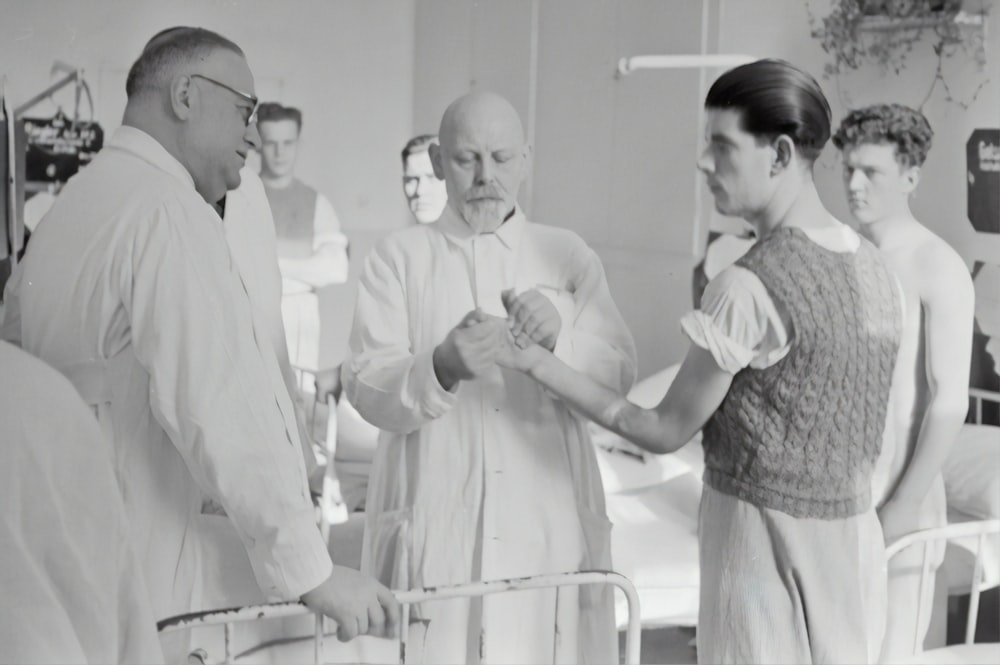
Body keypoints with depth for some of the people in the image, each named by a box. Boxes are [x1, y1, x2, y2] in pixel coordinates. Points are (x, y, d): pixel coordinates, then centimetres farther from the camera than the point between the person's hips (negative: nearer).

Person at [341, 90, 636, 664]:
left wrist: (560, 338, -19)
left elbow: (619, 375, 0)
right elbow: (368, 390, -7)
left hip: (547, 520, 2)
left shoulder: (569, 255, 8)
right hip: (433, 521, -1)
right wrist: (441, 368, -27)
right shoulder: (399, 257, 2)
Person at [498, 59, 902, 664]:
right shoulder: (874, 268, 4)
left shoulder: (749, 288, -20)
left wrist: (539, 364, -7)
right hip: (855, 540, 7)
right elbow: (863, 440, 10)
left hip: (766, 544, -7)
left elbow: (666, 432, -11)